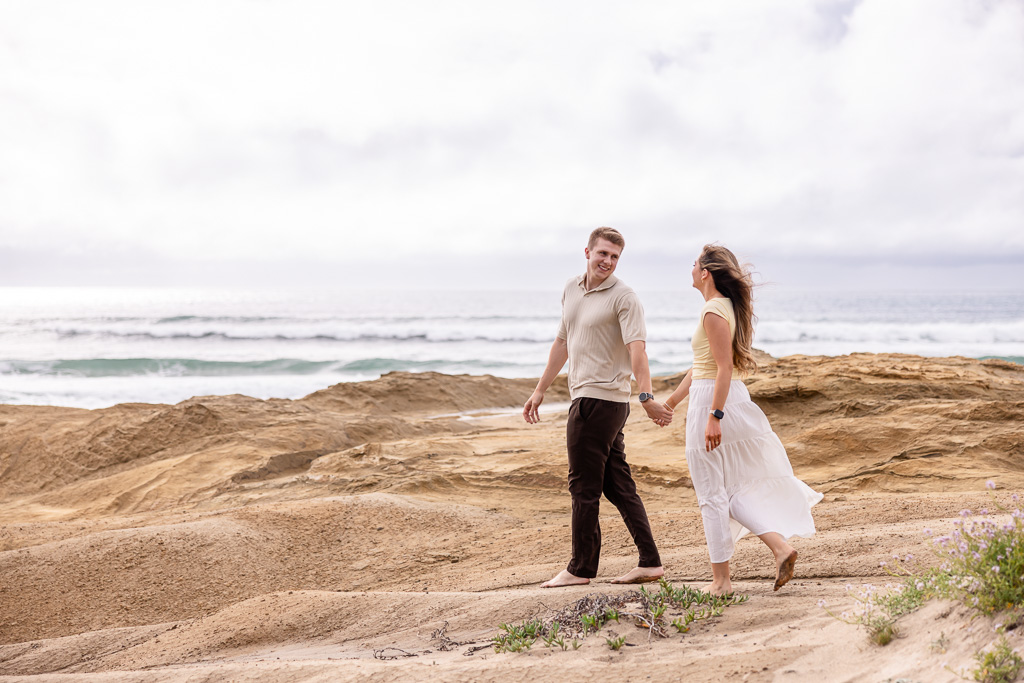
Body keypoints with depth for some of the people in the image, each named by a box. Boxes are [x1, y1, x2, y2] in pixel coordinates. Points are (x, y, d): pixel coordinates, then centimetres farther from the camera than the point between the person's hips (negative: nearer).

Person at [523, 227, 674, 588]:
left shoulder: (624, 298, -12)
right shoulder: (571, 289, 13)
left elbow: (637, 349, -25)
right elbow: (562, 342, 23)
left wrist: (647, 397, -39)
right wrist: (540, 390, 24)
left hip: (599, 400, -9)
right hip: (585, 397, 9)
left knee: (584, 487, -1)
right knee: (618, 485, 10)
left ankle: (581, 568, 9)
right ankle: (650, 562, 14)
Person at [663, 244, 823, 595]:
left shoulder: (713, 311, -14)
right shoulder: (727, 307, 16)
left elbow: (724, 368, -21)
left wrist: (714, 416, -25)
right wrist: (672, 401, 28)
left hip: (713, 403, -10)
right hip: (733, 399, 10)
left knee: (711, 494, 0)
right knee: (731, 490, 15)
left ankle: (721, 580, 7)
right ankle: (781, 546, 4)